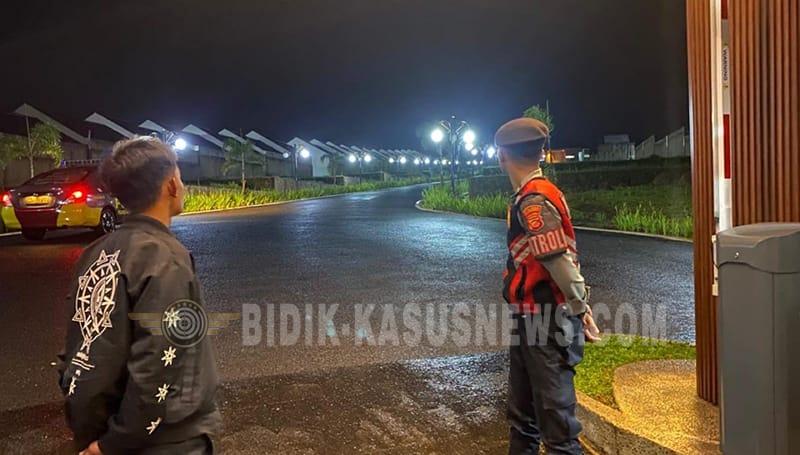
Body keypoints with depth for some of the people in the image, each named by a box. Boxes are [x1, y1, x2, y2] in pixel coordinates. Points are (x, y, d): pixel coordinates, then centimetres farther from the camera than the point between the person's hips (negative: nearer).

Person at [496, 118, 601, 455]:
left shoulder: (534, 200, -19)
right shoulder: (534, 196, 11)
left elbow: (560, 262, -23)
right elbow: (563, 258, 10)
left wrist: (581, 310, -13)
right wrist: (581, 306, 8)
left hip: (546, 325, -10)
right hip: (531, 322, 10)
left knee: (556, 419, 0)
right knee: (522, 414, 22)